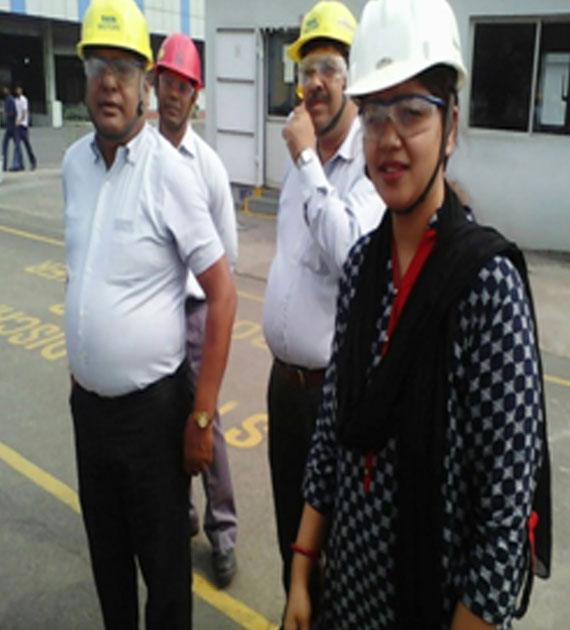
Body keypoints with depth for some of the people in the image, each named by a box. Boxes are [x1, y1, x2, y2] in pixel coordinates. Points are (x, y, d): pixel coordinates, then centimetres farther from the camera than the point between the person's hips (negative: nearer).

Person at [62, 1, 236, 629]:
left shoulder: (171, 173, -16)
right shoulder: (72, 163, 3)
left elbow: (222, 293, -16)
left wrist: (202, 414, -16)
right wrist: (75, 367, 14)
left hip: (152, 407, -6)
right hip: (87, 402, 6)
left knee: (164, 561, 12)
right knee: (105, 552, 23)